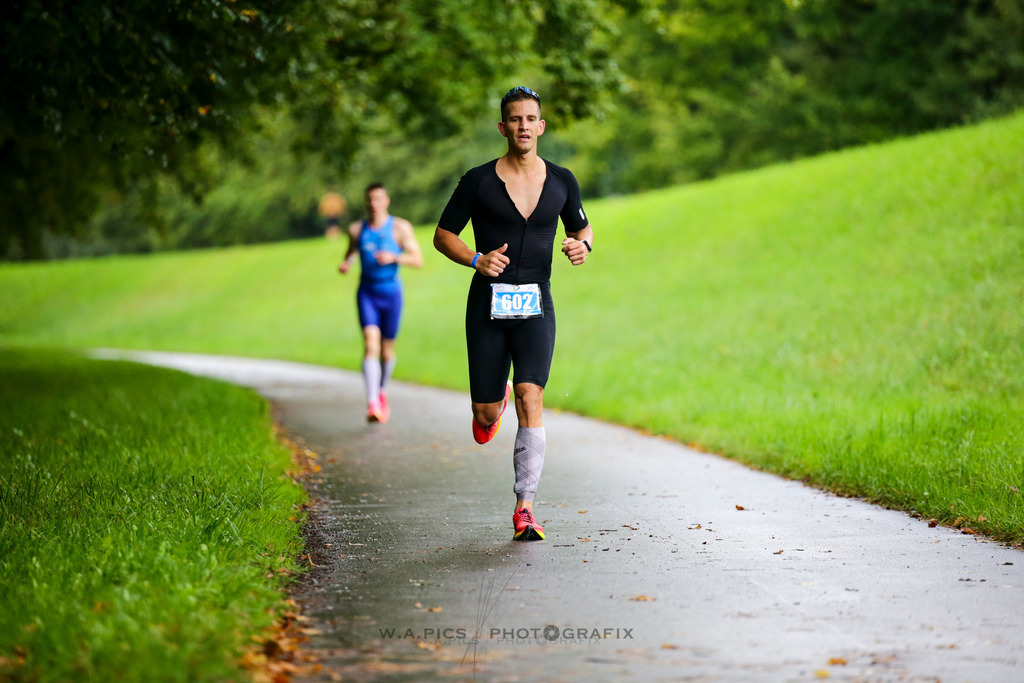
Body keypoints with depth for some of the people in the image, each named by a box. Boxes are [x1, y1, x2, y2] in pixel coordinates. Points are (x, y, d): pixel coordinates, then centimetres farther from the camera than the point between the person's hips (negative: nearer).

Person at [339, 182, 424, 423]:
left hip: (391, 292, 0)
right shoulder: (356, 229, 4)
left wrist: (394, 257, -23)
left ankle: (382, 392, 39)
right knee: (371, 343, -17)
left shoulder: (400, 227, -4)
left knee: (387, 347, 10)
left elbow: (418, 260, -7)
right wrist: (345, 265, -3)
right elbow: (351, 253, 20)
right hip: (366, 292, 0)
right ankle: (372, 403, -27)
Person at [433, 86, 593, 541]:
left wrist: (583, 245, -3)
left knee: (530, 397, -17)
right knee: (485, 412, 2)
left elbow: (581, 227, 21)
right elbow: (443, 235, 5)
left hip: (535, 305, 0)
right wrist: (476, 259, -14)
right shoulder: (478, 181, -1)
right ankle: (496, 401, 43)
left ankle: (525, 508, -14)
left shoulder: (561, 181, 6)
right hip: (488, 304, 0)